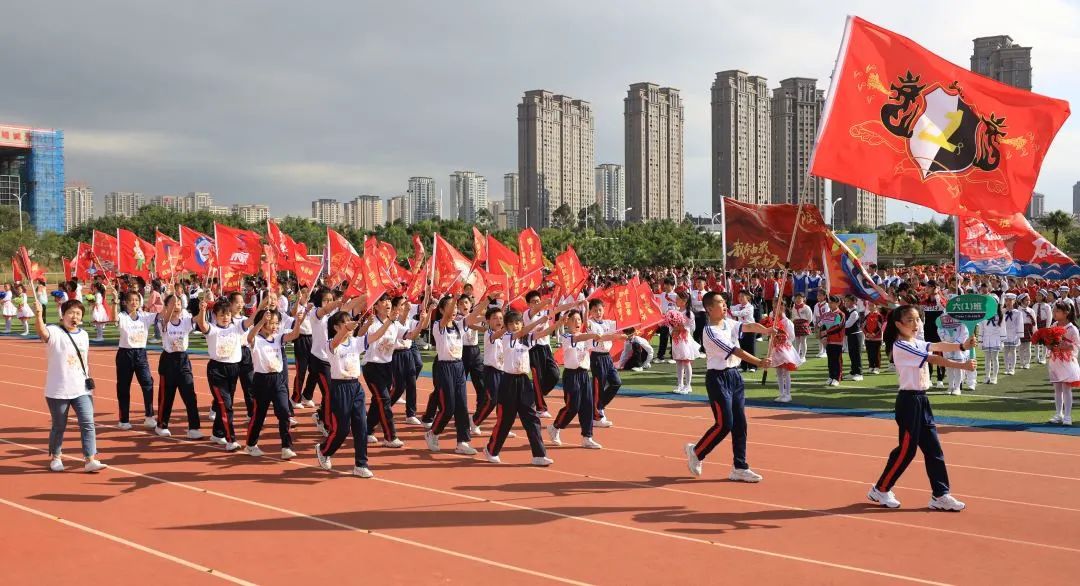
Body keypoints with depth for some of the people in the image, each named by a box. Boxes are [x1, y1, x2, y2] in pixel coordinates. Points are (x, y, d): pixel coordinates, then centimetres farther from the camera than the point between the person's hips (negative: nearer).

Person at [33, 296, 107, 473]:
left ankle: (90, 460, -5)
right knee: (59, 426, 10)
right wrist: (39, 315, -53)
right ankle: (55, 458, 30)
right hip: (58, 391, -4)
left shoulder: (84, 335, 8)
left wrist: (89, 382, 17)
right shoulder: (55, 332, -10)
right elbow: (42, 332, -34)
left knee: (88, 423, -6)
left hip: (82, 390, 4)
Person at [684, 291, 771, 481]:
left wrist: (767, 330, -30)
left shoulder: (729, 323, 8)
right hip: (718, 378, -8)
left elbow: (749, 326, -9)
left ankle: (740, 468, 12)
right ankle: (696, 452, 15)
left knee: (740, 424, 6)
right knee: (724, 424, -7)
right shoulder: (710, 331, -16)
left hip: (735, 376, 8)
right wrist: (759, 362, -30)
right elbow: (735, 351, -23)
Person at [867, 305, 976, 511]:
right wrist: (962, 365, -25)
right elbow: (934, 359, -21)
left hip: (921, 401, 9)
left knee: (933, 449, 7)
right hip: (909, 401, -9)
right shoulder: (900, 347, -15)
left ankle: (940, 495, 11)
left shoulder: (916, 344, 14)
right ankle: (880, 489, 13)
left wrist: (962, 345, -16)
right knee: (906, 450, -2)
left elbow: (939, 346, 0)